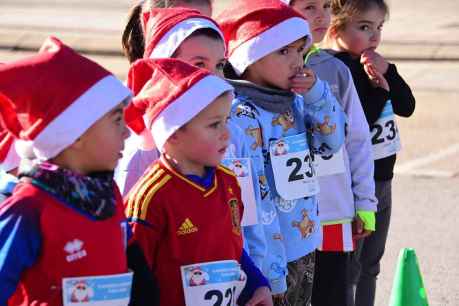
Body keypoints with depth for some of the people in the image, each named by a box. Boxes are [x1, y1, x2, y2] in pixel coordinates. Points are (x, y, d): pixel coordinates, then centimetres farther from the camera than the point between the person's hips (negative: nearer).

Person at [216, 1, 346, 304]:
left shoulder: (294, 101, 6)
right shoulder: (242, 115, -19)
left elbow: (331, 142, 12)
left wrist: (316, 93, -4)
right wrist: (271, 270, -22)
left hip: (304, 248, 8)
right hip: (271, 254, -8)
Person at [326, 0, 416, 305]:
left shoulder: (374, 65, 9)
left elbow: (407, 106, 2)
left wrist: (387, 72, -11)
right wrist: (379, 86, -18)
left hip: (381, 178, 8)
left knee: (369, 264, 18)